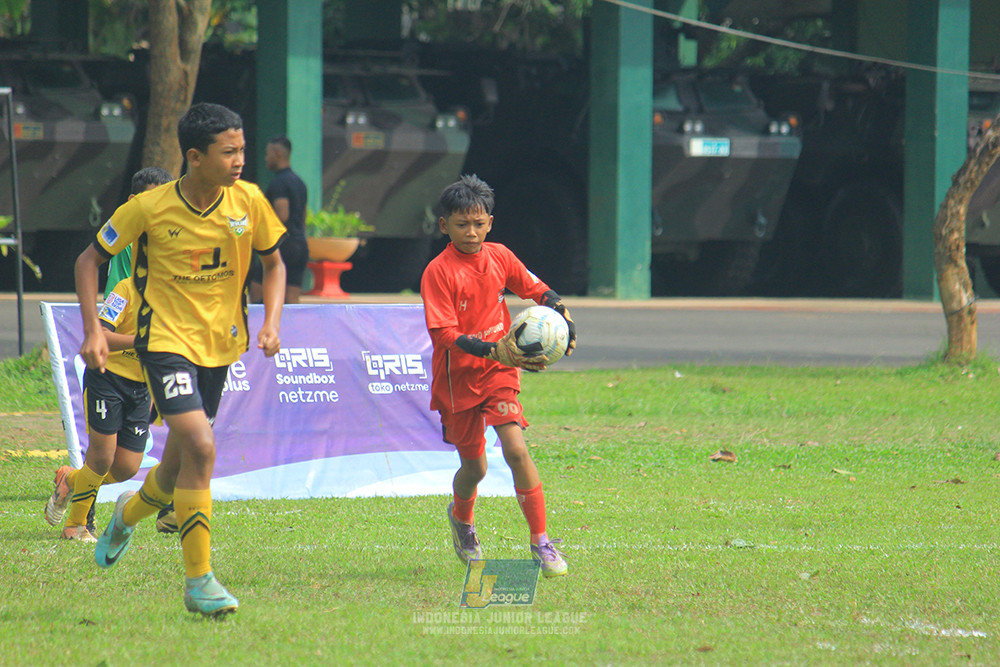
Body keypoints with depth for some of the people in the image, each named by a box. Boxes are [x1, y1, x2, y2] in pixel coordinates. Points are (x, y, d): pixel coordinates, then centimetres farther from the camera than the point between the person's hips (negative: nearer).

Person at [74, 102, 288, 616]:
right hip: (165, 339, -5)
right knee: (200, 447, -22)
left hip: (220, 343, 5)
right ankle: (198, 580, -16)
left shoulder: (249, 202, -5)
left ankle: (129, 513, 48)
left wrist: (271, 322, -4)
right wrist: (92, 331, -10)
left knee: (179, 467, 12)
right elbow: (89, 259, -1)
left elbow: (273, 264, 12)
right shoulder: (149, 208, -14)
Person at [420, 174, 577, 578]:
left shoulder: (499, 257, -1)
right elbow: (444, 334, -23)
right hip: (457, 377, -2)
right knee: (474, 467, 9)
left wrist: (563, 317, -5)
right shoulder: (439, 272, -15)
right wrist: (493, 351, -36)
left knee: (516, 449, -16)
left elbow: (537, 289, 15)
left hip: (499, 372, 2)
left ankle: (540, 542, -10)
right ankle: (461, 517, 44)